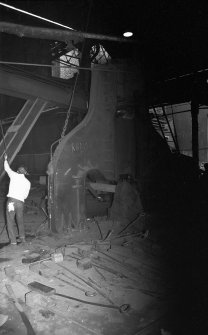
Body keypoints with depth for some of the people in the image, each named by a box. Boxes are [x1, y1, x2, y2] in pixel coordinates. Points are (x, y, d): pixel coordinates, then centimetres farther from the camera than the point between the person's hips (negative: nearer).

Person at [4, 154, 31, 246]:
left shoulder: (15, 175, 3)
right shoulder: (28, 182, 11)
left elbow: (7, 168, 18)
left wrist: (5, 159, 34)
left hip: (11, 200, -3)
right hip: (21, 202, 3)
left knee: (10, 221, 4)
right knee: (20, 221, 21)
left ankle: (13, 241, 4)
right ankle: (22, 237, 28)